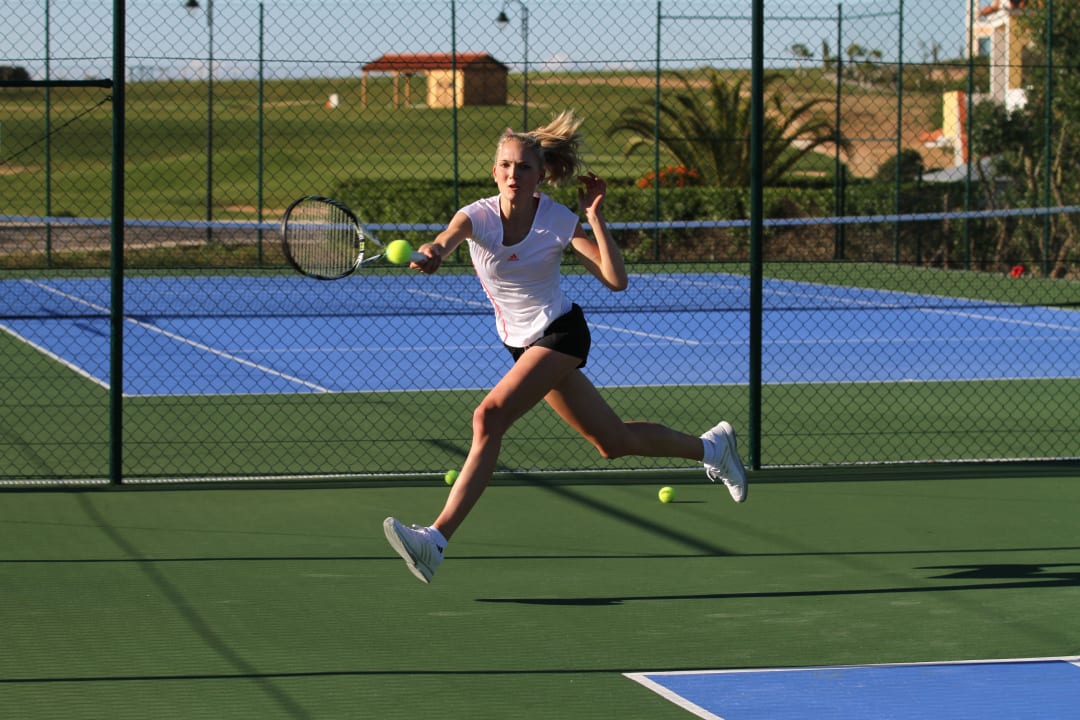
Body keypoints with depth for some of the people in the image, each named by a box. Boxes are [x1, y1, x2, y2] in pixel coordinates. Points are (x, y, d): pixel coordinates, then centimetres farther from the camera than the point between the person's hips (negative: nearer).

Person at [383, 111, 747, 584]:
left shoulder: (560, 221, -15)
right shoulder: (477, 216, -11)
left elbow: (616, 280, -20)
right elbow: (447, 239, -35)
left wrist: (595, 216, -25)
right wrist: (431, 254, -58)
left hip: (560, 332, -5)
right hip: (522, 343, 5)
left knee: (489, 417, -26)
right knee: (613, 442, 16)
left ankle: (437, 539, -30)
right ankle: (711, 447, 42)